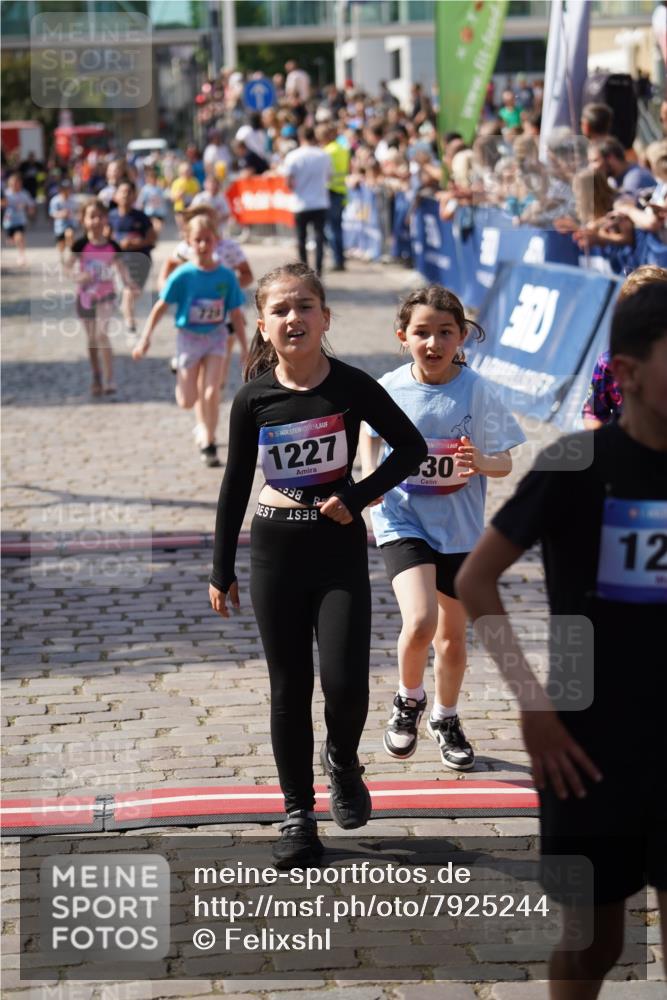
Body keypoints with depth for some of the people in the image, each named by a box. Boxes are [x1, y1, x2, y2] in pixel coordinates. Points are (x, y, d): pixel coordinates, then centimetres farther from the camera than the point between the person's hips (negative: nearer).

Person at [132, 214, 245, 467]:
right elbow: (161, 307, -8)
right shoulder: (183, 276, -13)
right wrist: (145, 338, -13)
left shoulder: (226, 276, -7)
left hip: (216, 335, 1)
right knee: (187, 401, 2)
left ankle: (209, 445, 1)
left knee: (211, 392, -12)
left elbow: (236, 315, -1)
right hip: (189, 337, -1)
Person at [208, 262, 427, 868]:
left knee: (345, 684, -10)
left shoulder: (351, 387, -8)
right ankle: (298, 816, 17)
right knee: (289, 689, 6)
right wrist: (222, 570, 8)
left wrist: (359, 498, -11)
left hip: (339, 551, -1)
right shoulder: (253, 399, -3)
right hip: (274, 551, 2)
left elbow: (412, 447, 1)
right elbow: (236, 484, 6)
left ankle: (342, 760, 24)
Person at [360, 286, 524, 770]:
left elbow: (505, 463, -5)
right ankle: (409, 700, 9)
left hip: (459, 528, 1)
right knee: (420, 622, -22)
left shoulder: (476, 392, -11)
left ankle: (446, 719, 40)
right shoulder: (389, 389, -8)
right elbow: (370, 433, 13)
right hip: (402, 519, -1)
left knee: (452, 637, 14)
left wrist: (481, 462, -26)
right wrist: (371, 476, -3)